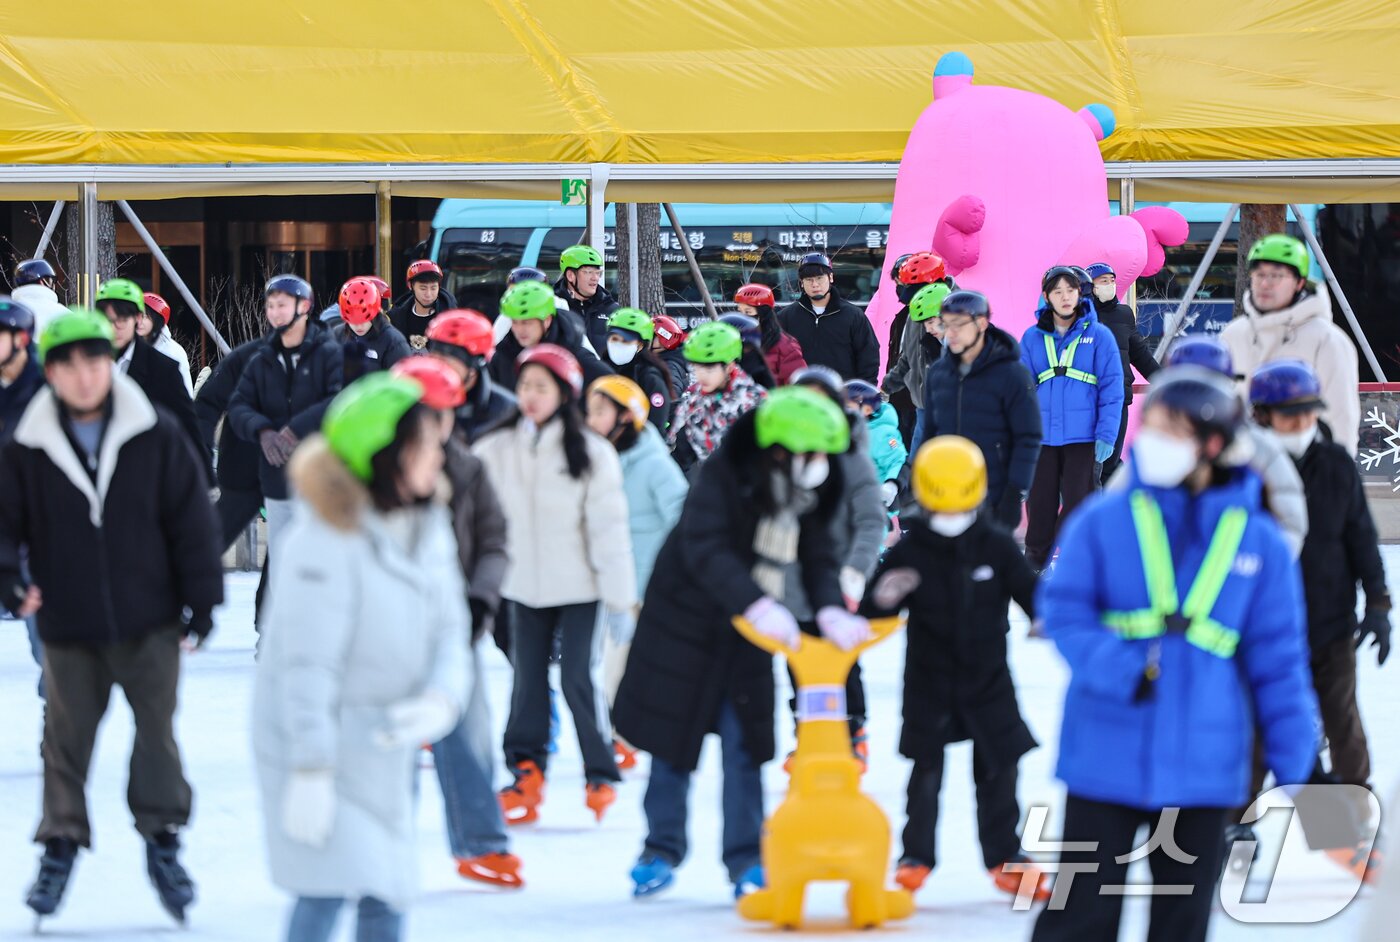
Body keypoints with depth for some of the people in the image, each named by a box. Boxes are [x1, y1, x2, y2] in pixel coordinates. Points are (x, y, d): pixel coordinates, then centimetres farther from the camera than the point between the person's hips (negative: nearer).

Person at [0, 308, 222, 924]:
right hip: (69, 625, 1)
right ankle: (61, 844, 21)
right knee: (67, 734, 8)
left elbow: (191, 520, 0)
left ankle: (162, 839, 15)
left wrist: (201, 596, -1)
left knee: (157, 729, 3)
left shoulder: (156, 436, -5)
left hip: (150, 619, -1)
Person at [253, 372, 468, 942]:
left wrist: (441, 699, -17)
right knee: (329, 887, -14)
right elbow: (309, 663, -23)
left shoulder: (427, 527, 1)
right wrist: (310, 770, -24)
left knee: (385, 896, 12)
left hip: (385, 744, 8)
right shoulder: (325, 540, -24)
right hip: (316, 745, -8)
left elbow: (448, 627, 4)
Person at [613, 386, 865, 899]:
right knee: (673, 741, 6)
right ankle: (662, 847, 21)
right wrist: (757, 604, -48)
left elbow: (817, 559, -8)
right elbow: (704, 550, -35)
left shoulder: (809, 497, -3)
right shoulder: (721, 478, -22)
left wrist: (829, 608, -31)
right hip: (687, 624, -4)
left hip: (749, 638, 4)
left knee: (745, 747, 1)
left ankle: (746, 858, 7)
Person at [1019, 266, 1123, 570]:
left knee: (1078, 504, -3)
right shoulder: (1033, 338, 6)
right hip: (1042, 438, 2)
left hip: (1084, 439, -2)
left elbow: (1112, 388, -3)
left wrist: (1106, 435, -10)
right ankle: (1034, 565, 21)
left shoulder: (1098, 336, -1)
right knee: (1040, 505, 7)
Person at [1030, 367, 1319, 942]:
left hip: (1203, 767, 1)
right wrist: (1115, 667, -23)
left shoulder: (1257, 540, 1)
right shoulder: (1103, 520, -2)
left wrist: (1295, 760, 3)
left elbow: (1277, 659, 5)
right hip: (1105, 758, -1)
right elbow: (1063, 609, -5)